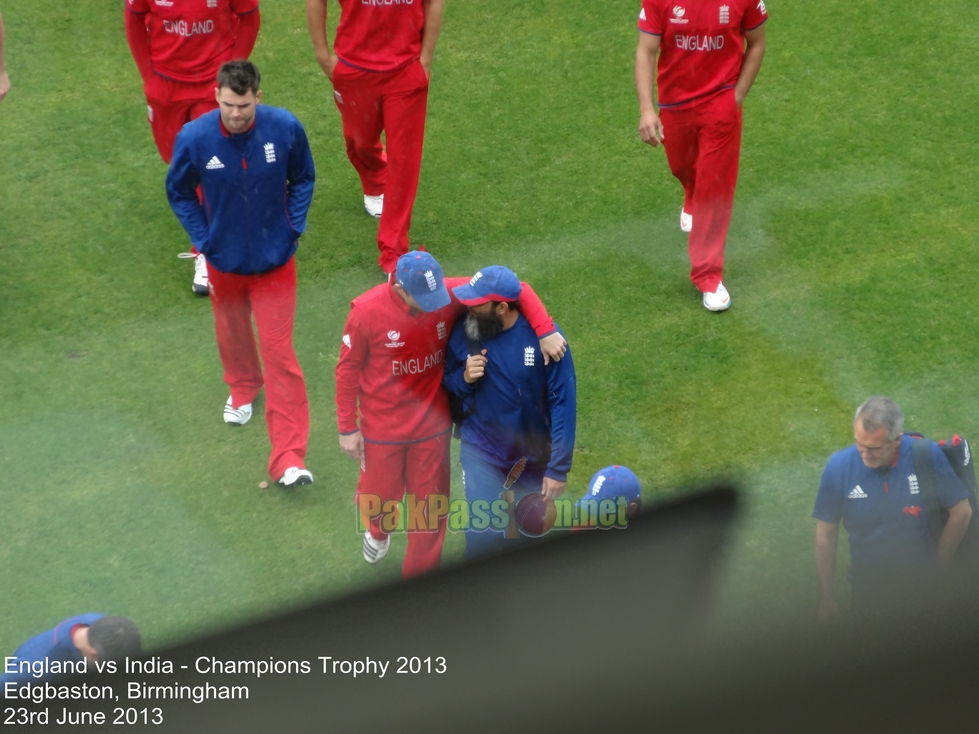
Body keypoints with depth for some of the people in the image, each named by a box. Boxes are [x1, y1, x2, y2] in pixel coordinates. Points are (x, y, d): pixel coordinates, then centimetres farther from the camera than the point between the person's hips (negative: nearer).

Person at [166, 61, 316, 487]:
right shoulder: (194, 139, -20)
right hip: (224, 259, 2)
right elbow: (179, 192, -1)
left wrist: (293, 228, -7)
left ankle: (288, 459, -4)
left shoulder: (285, 128, -19)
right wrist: (203, 240, -6)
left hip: (274, 260, -1)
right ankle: (243, 388, 61)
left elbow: (303, 179, 1)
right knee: (232, 333, 26)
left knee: (279, 354, -5)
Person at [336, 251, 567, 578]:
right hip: (382, 428, -2)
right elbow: (348, 369, -11)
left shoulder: (449, 295, -21)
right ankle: (379, 531, 55)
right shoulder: (367, 311, -24)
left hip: (432, 426, 2)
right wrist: (347, 428, -6)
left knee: (430, 504, 14)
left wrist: (546, 332, -29)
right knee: (377, 497, 17)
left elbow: (516, 289, -16)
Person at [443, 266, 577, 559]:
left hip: (534, 455, 0)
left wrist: (558, 468, -17)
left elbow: (562, 401, -16)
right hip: (481, 451, 0)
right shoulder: (464, 332, -13)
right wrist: (465, 378, -21)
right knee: (484, 535, -11)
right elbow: (447, 382, 4)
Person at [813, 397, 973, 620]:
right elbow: (826, 536, -10)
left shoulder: (927, 456, -23)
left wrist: (938, 566, -4)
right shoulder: (839, 467, -20)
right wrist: (827, 599, -4)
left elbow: (961, 512, -10)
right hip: (867, 590, 0)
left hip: (923, 585, 0)